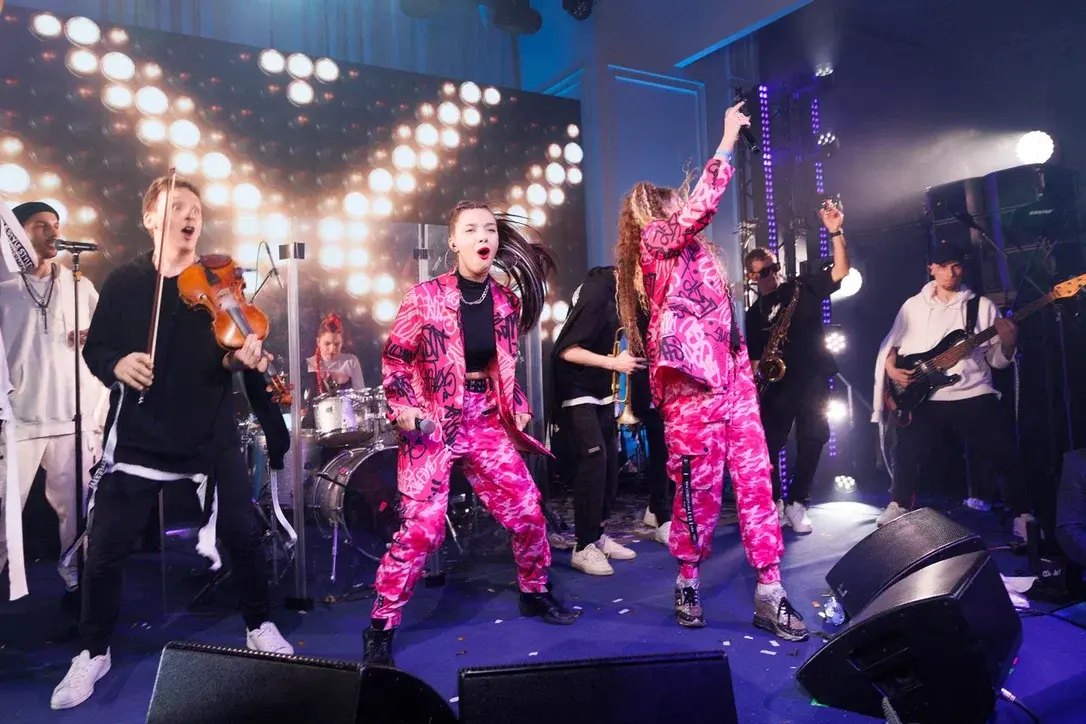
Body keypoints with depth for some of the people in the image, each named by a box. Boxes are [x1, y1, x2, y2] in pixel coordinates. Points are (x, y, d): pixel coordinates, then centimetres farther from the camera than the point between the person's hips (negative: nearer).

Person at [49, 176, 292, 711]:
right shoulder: (124, 281, 2)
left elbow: (230, 354, -7)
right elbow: (94, 348, 6)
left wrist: (239, 358, -30)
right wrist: (115, 363, -16)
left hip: (211, 435, 0)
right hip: (137, 436, 1)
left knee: (243, 534, 4)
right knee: (104, 549, 4)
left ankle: (260, 626, 28)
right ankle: (93, 653, 28)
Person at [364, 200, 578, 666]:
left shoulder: (507, 302, 4)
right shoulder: (425, 297, -10)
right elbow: (394, 358, -2)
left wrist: (519, 407, 6)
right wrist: (403, 407, -13)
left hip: (487, 422, 5)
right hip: (432, 424, -4)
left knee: (527, 512, 6)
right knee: (422, 527, -11)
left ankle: (534, 592, 33)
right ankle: (381, 627, 9)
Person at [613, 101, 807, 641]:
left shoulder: (688, 250, 23)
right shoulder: (656, 241, -1)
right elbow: (701, 206, -12)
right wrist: (727, 140, -6)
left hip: (732, 378, 9)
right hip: (692, 389, -9)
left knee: (755, 482, 2)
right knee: (699, 491, -2)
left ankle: (769, 595, 6)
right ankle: (687, 585, 17)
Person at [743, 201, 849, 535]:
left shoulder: (802, 287, 6)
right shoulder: (754, 314, 10)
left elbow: (840, 271, -7)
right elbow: (754, 357, 11)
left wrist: (835, 232, -19)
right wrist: (756, 379, -8)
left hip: (814, 379, -1)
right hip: (777, 385, 1)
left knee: (812, 441, 1)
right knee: (769, 445, -2)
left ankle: (796, 503, 15)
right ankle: (773, 503, 16)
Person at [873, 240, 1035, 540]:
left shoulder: (982, 306, 8)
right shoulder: (913, 305, 10)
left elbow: (997, 360, 7)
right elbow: (891, 345, 14)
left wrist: (1008, 343, -14)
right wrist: (892, 368, -6)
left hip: (974, 395, 0)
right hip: (926, 397, 0)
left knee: (1006, 454, -10)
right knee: (906, 450, -18)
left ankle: (1023, 518, 11)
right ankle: (899, 507, 5)